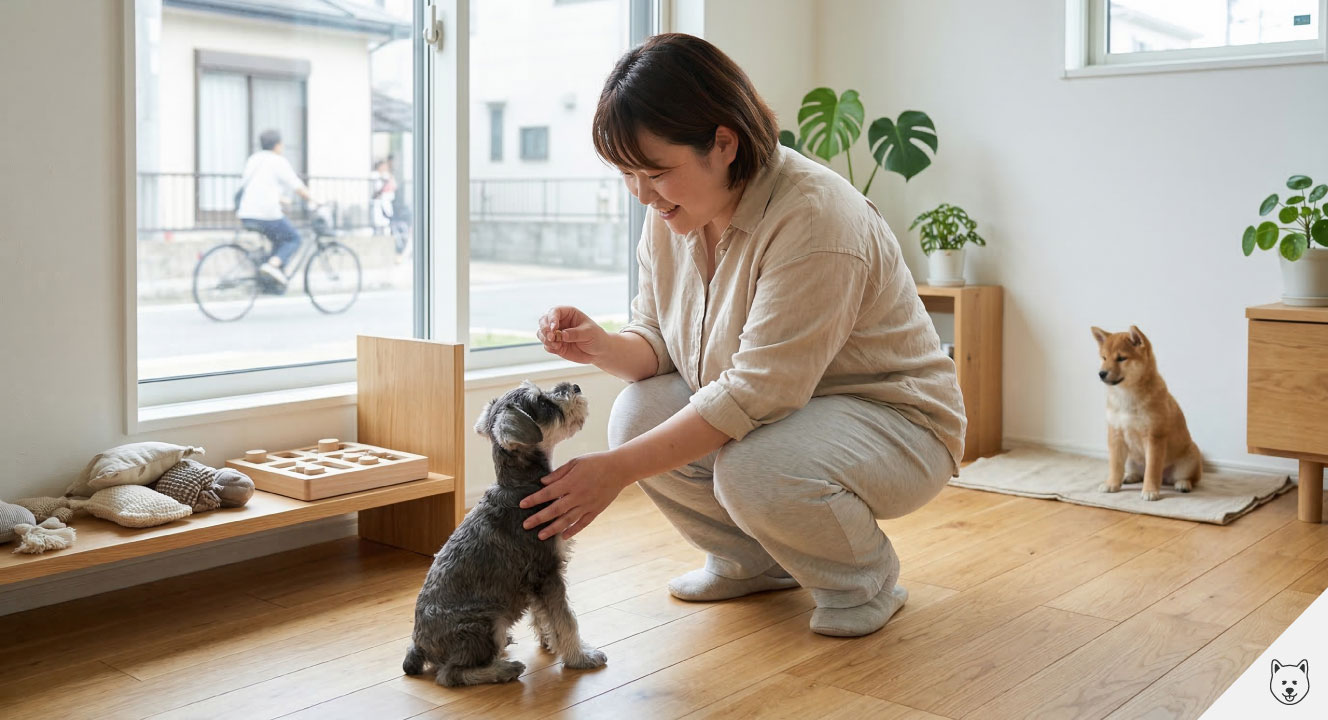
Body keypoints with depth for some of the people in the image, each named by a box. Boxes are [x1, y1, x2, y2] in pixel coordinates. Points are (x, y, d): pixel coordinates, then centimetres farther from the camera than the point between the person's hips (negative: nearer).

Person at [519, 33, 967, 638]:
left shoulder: (814, 217, -29)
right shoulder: (671, 212, -4)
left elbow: (757, 391, -32)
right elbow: (657, 340, 5)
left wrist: (618, 469, -33)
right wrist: (602, 348, -20)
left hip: (892, 421, -7)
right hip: (771, 413, 7)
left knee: (754, 470, -35)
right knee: (636, 414, -17)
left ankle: (868, 580, -2)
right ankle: (752, 561, 8)